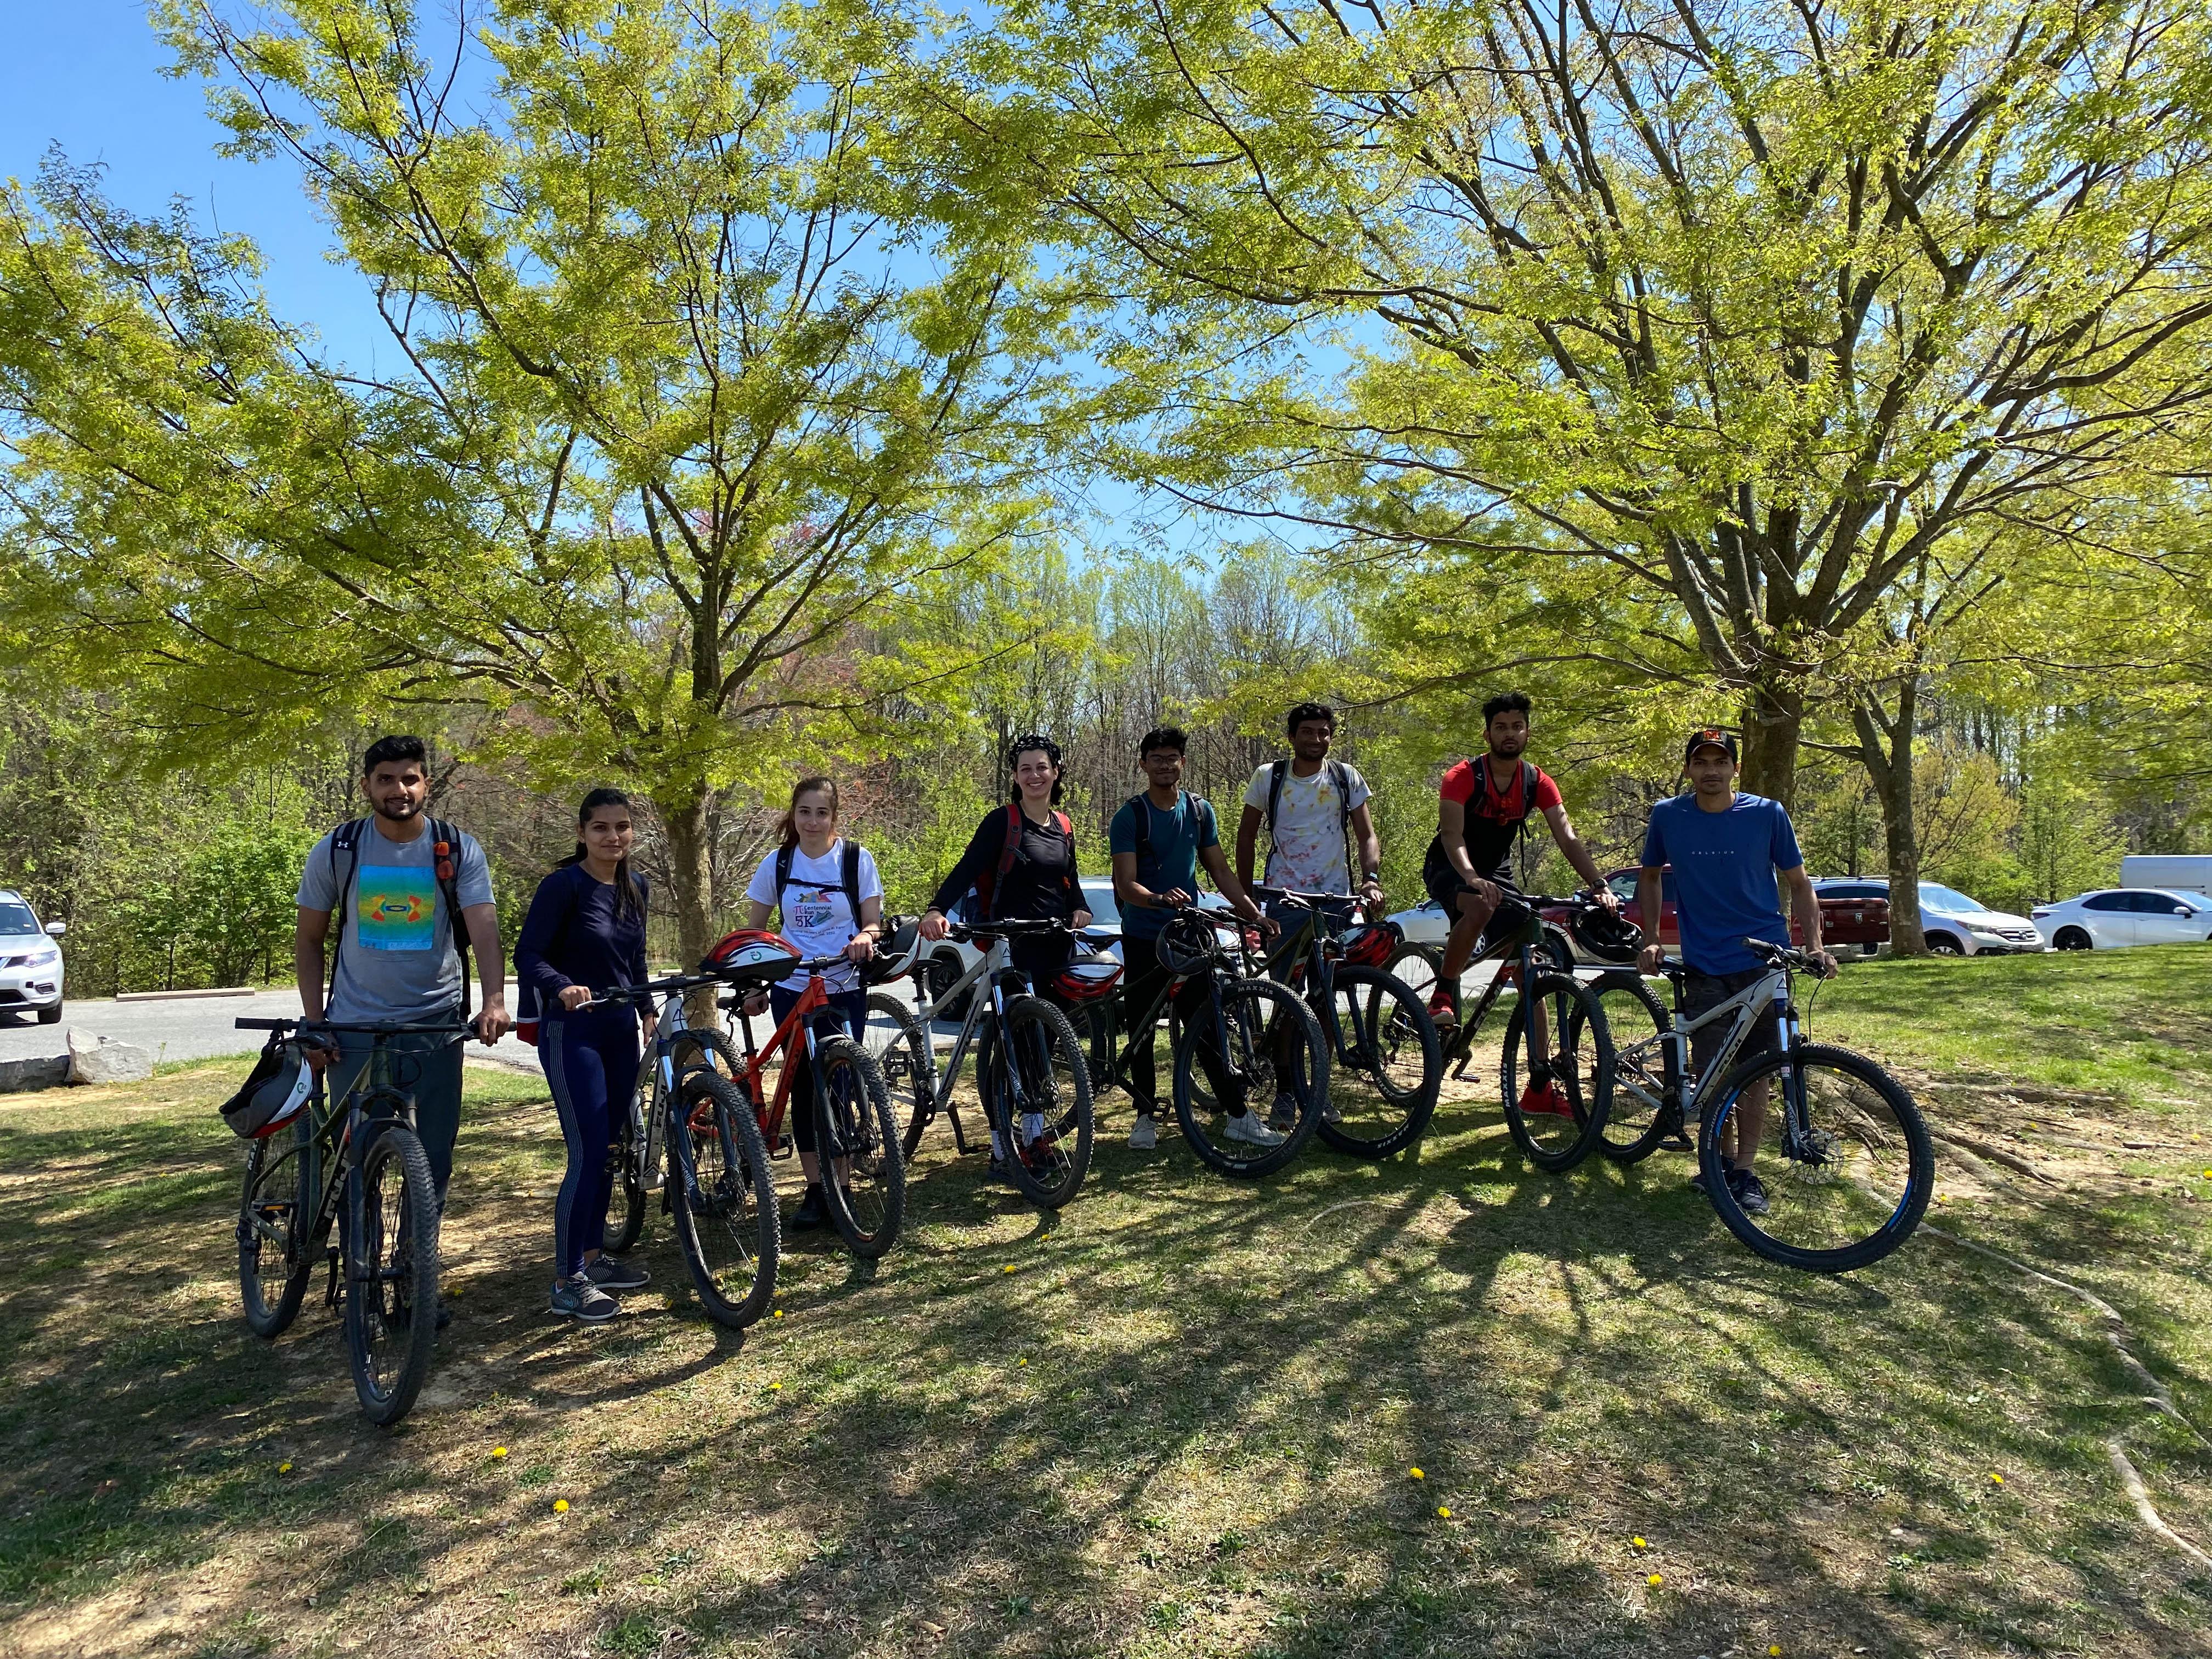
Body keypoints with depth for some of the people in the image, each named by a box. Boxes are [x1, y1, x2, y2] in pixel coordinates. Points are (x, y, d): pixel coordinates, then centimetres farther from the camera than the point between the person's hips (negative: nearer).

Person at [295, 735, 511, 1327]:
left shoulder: (458, 850, -3)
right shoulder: (336, 851, 0)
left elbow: (483, 928, -12)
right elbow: (309, 940, 7)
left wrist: (494, 1000, -29)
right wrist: (313, 1022, -2)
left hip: (435, 1025, 0)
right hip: (355, 1028, 0)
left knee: (433, 1164, 6)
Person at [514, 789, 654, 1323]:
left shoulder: (635, 887, 8)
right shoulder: (564, 885, -13)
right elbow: (528, 956, -15)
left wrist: (648, 1013, 15)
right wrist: (563, 987, -33)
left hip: (619, 1031, 7)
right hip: (572, 1033, -7)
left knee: (607, 1150, 14)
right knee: (587, 1154, -9)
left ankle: (593, 1258, 28)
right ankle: (567, 1283, 1)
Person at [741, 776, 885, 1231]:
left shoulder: (856, 859, -2)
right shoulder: (777, 863, 3)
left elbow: (873, 921, 0)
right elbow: (755, 929, 11)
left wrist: (866, 937, -23)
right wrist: (752, 987, 7)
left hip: (844, 992, -2)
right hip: (792, 990, 2)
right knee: (804, 1088, 4)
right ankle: (815, 1190, 13)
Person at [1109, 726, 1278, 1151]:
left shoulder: (1199, 810, 6)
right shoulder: (1129, 817, -8)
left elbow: (1220, 870, 11)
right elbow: (1126, 884, -15)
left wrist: (1255, 914, 1)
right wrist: (1160, 899, -36)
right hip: (1143, 938, -2)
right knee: (1141, 1031, 4)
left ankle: (1239, 1116, 4)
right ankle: (1147, 1116, 17)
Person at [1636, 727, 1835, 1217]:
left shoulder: (1767, 814, -3)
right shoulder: (1668, 816, 1)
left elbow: (1799, 884, 5)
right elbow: (1649, 876, 17)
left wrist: (1815, 945, -7)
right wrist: (1651, 939, 8)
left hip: (1763, 961, -1)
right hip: (1704, 968, 1)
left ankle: (1744, 1172, 9)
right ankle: (1723, 1159, 21)